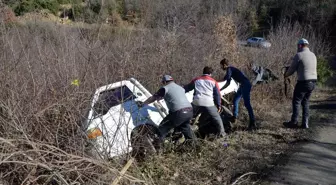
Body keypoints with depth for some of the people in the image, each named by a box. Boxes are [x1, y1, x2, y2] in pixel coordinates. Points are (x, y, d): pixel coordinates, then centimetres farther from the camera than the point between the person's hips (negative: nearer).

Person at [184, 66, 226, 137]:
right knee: (217, 117, 16)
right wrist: (218, 105, 18)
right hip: (208, 103, -1)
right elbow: (217, 94, 12)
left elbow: (187, 88, 26)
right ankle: (221, 132, 18)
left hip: (196, 102, 1)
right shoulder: (213, 82, 16)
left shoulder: (196, 80, 21)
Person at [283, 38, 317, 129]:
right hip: (313, 82, 7)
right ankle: (305, 123, 13)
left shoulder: (299, 55, -10)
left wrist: (286, 75, 16)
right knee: (305, 102, 14)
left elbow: (292, 69, -4)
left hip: (303, 82, -7)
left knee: (296, 102, 3)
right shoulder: (313, 55, 12)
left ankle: (294, 122, 5)